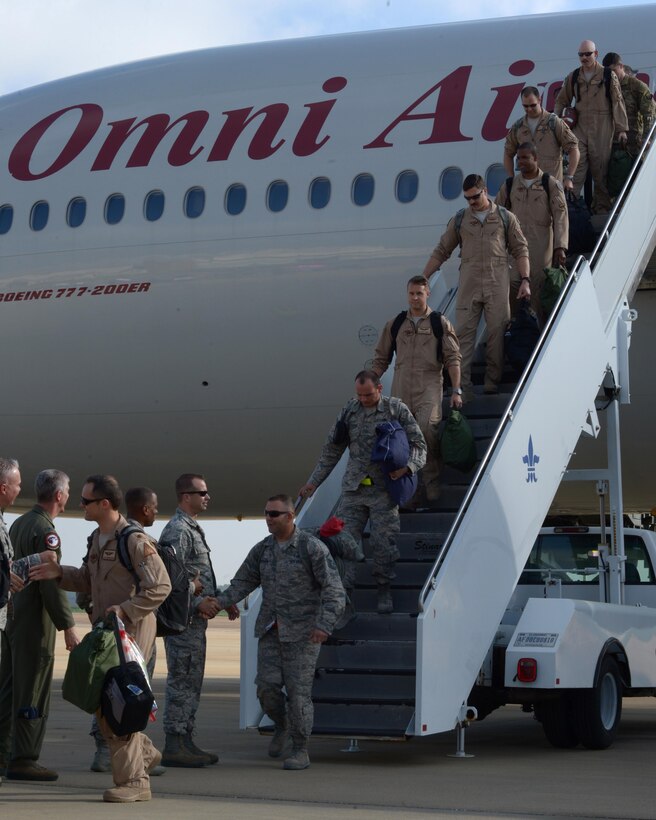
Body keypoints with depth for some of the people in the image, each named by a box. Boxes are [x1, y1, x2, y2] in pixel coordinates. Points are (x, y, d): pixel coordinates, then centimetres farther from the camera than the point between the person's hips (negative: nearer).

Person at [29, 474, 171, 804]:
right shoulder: (97, 539, 12)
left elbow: (160, 587, -17)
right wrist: (59, 572, 4)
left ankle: (133, 780, -2)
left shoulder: (135, 541, -16)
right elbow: (87, 580, 20)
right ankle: (144, 753, 30)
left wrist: (124, 611, -21)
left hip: (132, 629, -9)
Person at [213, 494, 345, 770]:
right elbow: (242, 583, 11)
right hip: (270, 630, 5)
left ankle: (300, 750, 6)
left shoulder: (312, 548, -9)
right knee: (267, 686, -1)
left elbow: (334, 590, -11)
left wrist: (324, 624, -23)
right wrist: (218, 602, -7)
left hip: (302, 632, -5)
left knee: (298, 690, -5)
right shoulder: (262, 550, 8)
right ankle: (281, 726, 28)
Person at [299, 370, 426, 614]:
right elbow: (332, 450, 15)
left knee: (383, 540, -3)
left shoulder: (397, 409, 0)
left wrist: (408, 467, -18)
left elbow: (419, 444, 1)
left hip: (384, 487, -2)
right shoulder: (349, 410, 8)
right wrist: (313, 482, 13)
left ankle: (384, 589, 14)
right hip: (353, 487, 2)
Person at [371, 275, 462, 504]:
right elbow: (381, 359, 20)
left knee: (426, 427, -23)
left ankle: (431, 480, -10)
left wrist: (456, 390, -3)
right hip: (401, 388, 3)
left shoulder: (440, 323, 8)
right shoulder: (394, 325, 15)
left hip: (429, 385, -3)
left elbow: (453, 359, 5)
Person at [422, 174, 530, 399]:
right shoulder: (459, 220, 12)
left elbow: (520, 250, 8)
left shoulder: (506, 218, 9)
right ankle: (462, 388, -9)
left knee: (497, 334, -1)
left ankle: (492, 384, 7)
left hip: (497, 285, -1)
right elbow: (441, 251, 14)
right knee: (464, 335, -6)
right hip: (468, 285, 1)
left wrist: (525, 280, -2)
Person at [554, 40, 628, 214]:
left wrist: (621, 129, -3)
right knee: (576, 166, -11)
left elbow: (617, 103, 1)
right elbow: (561, 101, 20)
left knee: (600, 170, 3)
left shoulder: (608, 76, 2)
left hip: (602, 129, -2)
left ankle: (602, 206, 13)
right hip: (580, 126, 2)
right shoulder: (573, 77, 10)